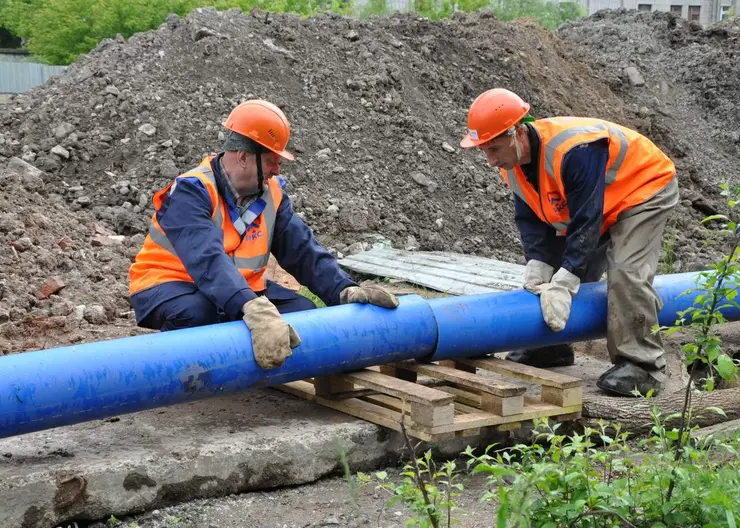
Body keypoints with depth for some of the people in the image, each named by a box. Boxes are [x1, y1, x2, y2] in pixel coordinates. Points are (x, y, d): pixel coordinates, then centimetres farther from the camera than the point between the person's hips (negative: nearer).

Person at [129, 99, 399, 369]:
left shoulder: (271, 192, 1)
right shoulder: (191, 192, -23)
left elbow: (302, 249, -1)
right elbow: (208, 260, -39)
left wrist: (344, 291, -18)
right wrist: (255, 309, -54)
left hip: (240, 290, 7)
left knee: (302, 311, -11)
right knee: (195, 313, -39)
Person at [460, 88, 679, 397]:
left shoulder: (573, 151, -39)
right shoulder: (511, 162, -12)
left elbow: (586, 223, -37)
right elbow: (531, 220, -7)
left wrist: (563, 285, -37)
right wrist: (537, 271, -21)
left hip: (646, 188, -9)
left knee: (626, 271, -24)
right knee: (557, 265, 5)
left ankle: (640, 364, -17)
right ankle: (551, 347, 17)